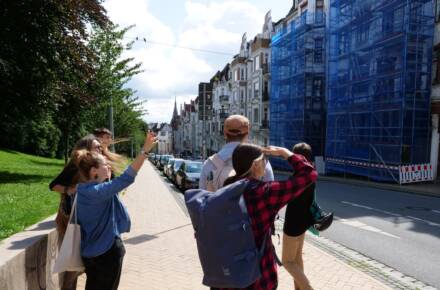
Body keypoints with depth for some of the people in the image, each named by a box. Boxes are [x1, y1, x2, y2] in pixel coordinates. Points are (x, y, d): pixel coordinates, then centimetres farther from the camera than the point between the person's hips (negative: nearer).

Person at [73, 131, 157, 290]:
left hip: (92, 251, 9)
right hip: (107, 250, -9)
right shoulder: (96, 191, -28)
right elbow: (125, 178, -37)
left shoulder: (85, 190, 1)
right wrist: (145, 151, -37)